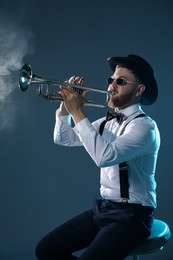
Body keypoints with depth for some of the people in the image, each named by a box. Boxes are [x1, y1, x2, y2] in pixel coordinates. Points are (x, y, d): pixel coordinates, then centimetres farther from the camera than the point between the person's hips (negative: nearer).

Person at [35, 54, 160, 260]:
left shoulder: (144, 126, -17)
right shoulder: (107, 122, 9)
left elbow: (104, 156, -33)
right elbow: (63, 139, 13)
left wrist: (78, 112, -26)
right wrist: (66, 106, -4)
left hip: (131, 215, -7)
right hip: (102, 208, 8)